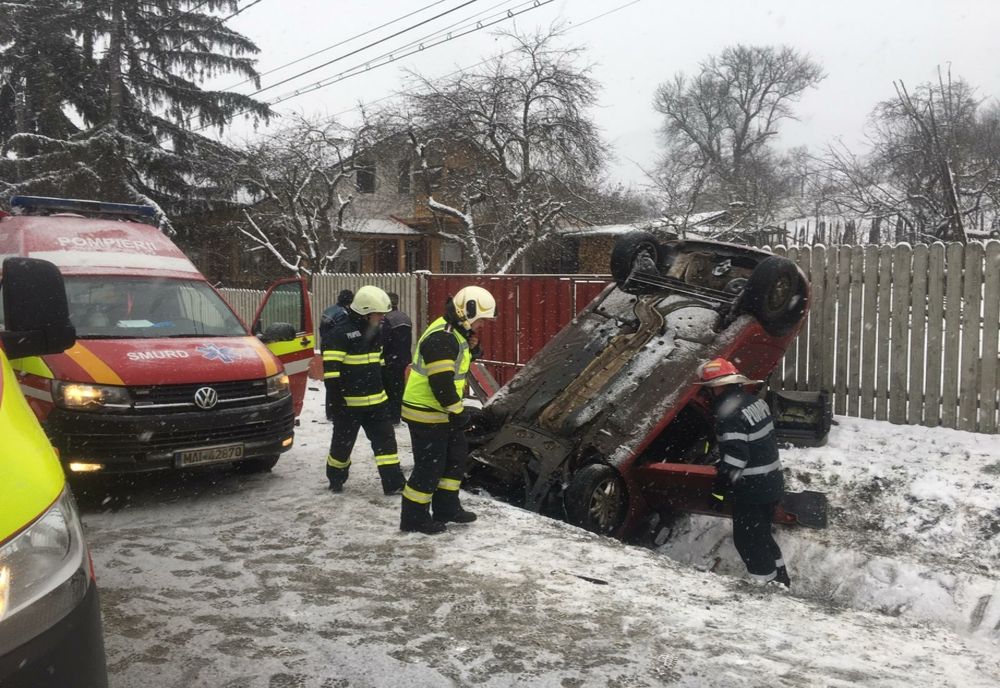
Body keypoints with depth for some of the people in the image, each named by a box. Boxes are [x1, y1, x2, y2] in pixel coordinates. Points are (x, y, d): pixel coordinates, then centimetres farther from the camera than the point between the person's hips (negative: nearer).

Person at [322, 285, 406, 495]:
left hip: (376, 401, 7)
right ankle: (336, 479, 30)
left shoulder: (374, 332, 10)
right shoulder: (340, 334, -17)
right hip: (349, 404, -7)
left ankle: (394, 483, 6)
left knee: (386, 440, 3)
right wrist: (337, 400, -21)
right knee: (343, 443, 9)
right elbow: (331, 372, -19)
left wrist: (383, 391, 23)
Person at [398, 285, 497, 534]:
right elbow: (440, 382, -27)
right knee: (430, 466, -1)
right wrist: (457, 412, -18)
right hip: (426, 413, -11)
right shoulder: (441, 338, -24)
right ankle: (414, 519, 12)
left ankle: (447, 507, 29)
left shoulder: (453, 332, 11)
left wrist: (457, 409, 20)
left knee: (457, 456, 18)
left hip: (440, 411, 11)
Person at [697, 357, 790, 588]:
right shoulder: (755, 401, 5)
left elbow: (735, 456, -28)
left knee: (747, 539, 5)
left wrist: (720, 489, -20)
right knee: (761, 534, 24)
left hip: (751, 489, -9)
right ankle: (781, 581, 35)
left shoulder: (729, 413, -23)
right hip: (772, 482, 10)